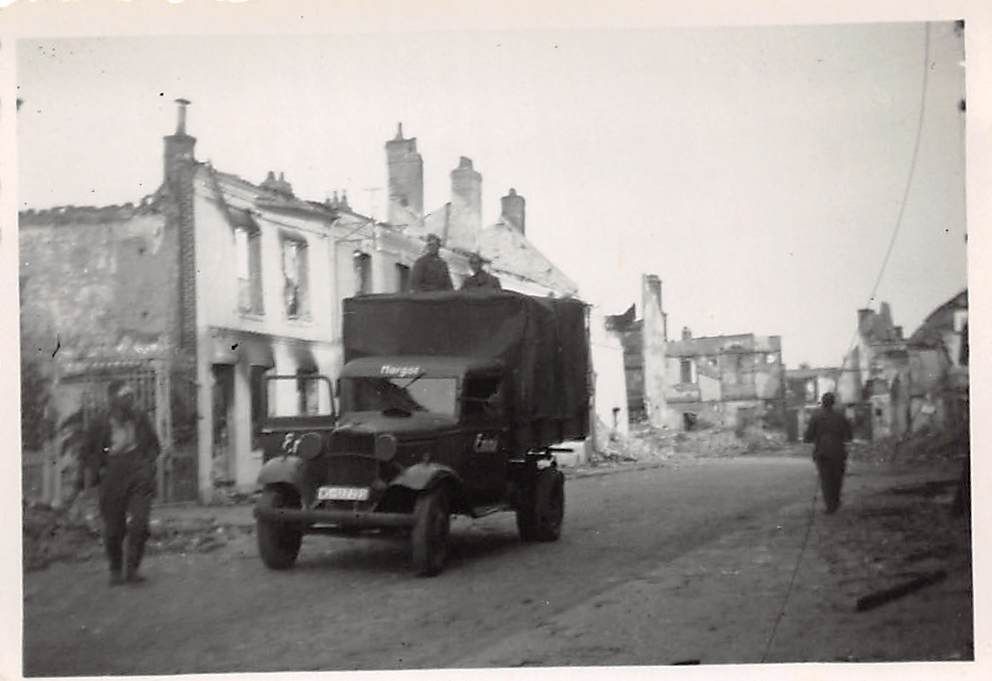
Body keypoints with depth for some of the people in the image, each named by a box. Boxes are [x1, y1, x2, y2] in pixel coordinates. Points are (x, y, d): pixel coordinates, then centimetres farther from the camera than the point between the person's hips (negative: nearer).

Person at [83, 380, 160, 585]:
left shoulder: (141, 418, 4)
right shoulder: (101, 423, 0)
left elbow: (154, 445, 18)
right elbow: (89, 454, 11)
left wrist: (149, 463, 2)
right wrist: (101, 470, -3)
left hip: (140, 479, 0)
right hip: (112, 482, 0)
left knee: (139, 524, -14)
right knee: (113, 530, 4)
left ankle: (132, 569, 2)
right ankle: (116, 571, 25)